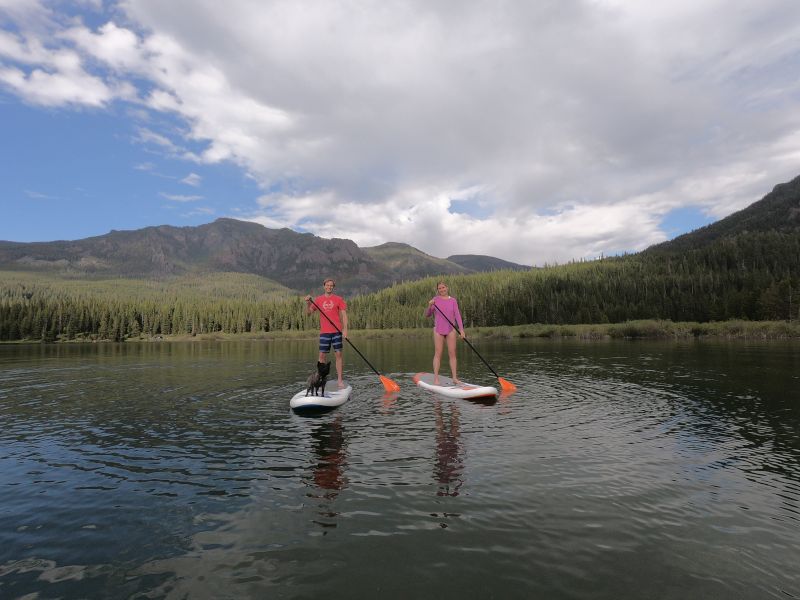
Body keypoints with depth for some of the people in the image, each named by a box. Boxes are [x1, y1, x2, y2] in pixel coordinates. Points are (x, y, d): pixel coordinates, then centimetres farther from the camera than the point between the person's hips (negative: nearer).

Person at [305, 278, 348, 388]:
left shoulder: (339, 299, 3)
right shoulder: (319, 299, 9)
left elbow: (344, 315, -1)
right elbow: (309, 312, 11)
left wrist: (345, 329, -10)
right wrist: (307, 302, -8)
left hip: (337, 331, -2)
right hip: (324, 332, 2)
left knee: (338, 354, -1)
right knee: (322, 355, 3)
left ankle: (340, 379, 4)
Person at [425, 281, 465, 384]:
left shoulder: (453, 300, 4)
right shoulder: (435, 299, 0)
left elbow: (457, 315, -1)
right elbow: (428, 315, -1)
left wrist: (461, 329, -11)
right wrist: (429, 306, -21)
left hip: (450, 329, 2)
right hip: (438, 329, -2)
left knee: (452, 353, 2)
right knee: (438, 354, -2)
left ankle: (454, 378, 7)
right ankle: (436, 378, 2)